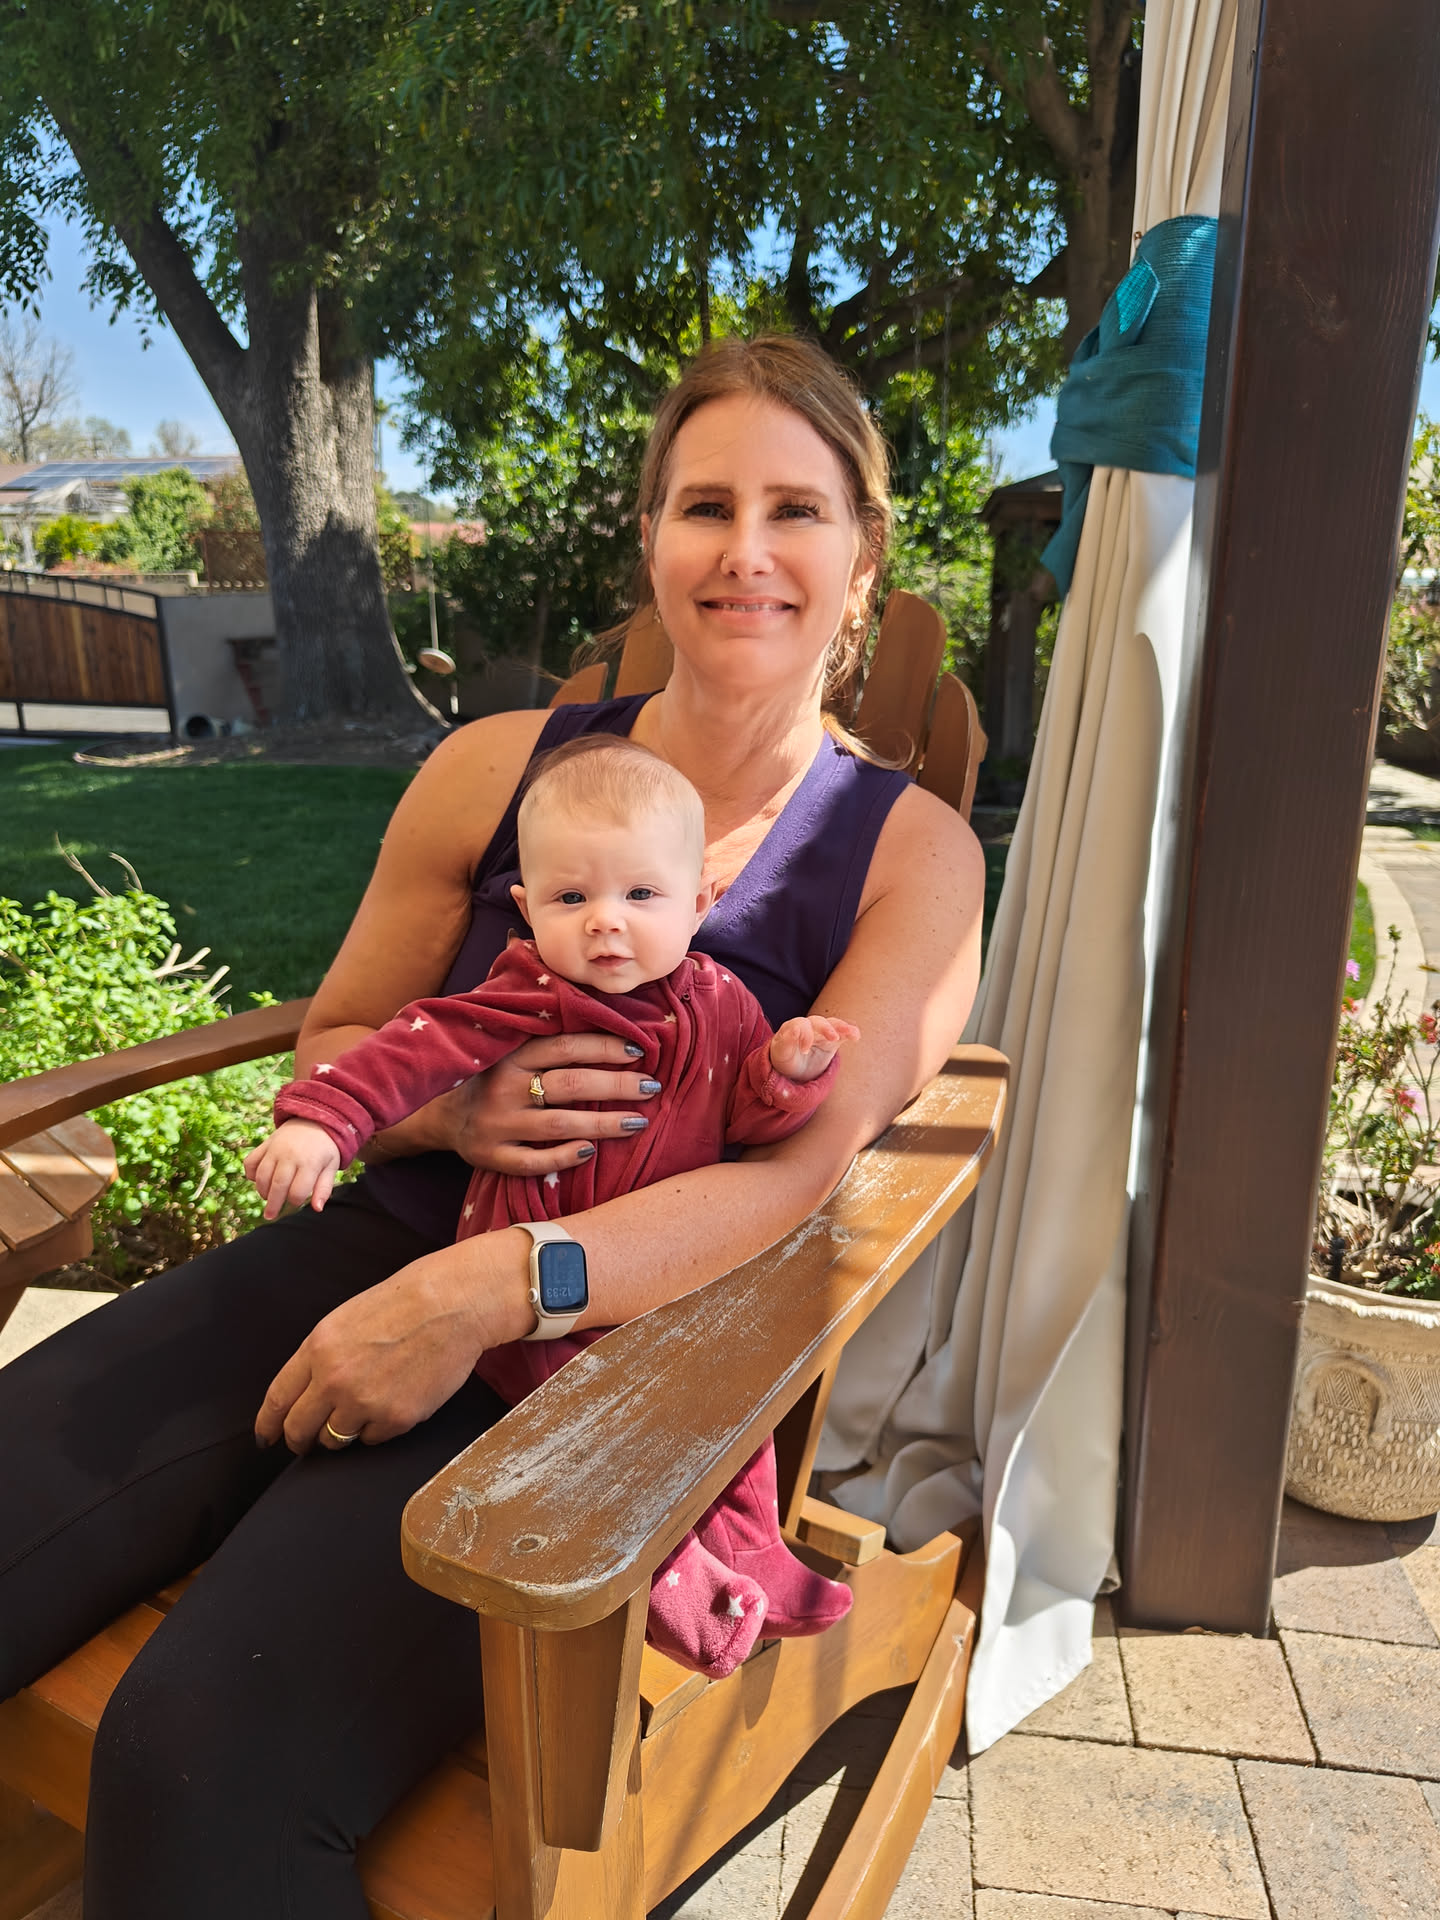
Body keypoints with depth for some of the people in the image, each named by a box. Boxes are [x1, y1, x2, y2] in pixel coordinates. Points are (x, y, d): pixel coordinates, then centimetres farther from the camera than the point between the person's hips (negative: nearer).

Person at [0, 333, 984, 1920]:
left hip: (592, 1361, -3)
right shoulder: (499, 767, 7)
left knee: (203, 1750, -24)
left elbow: (801, 1163, -11)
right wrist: (453, 1109, -10)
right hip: (363, 1259, 4)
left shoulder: (912, 852, 2)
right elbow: (334, 1041, 14)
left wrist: (487, 1291, -22)